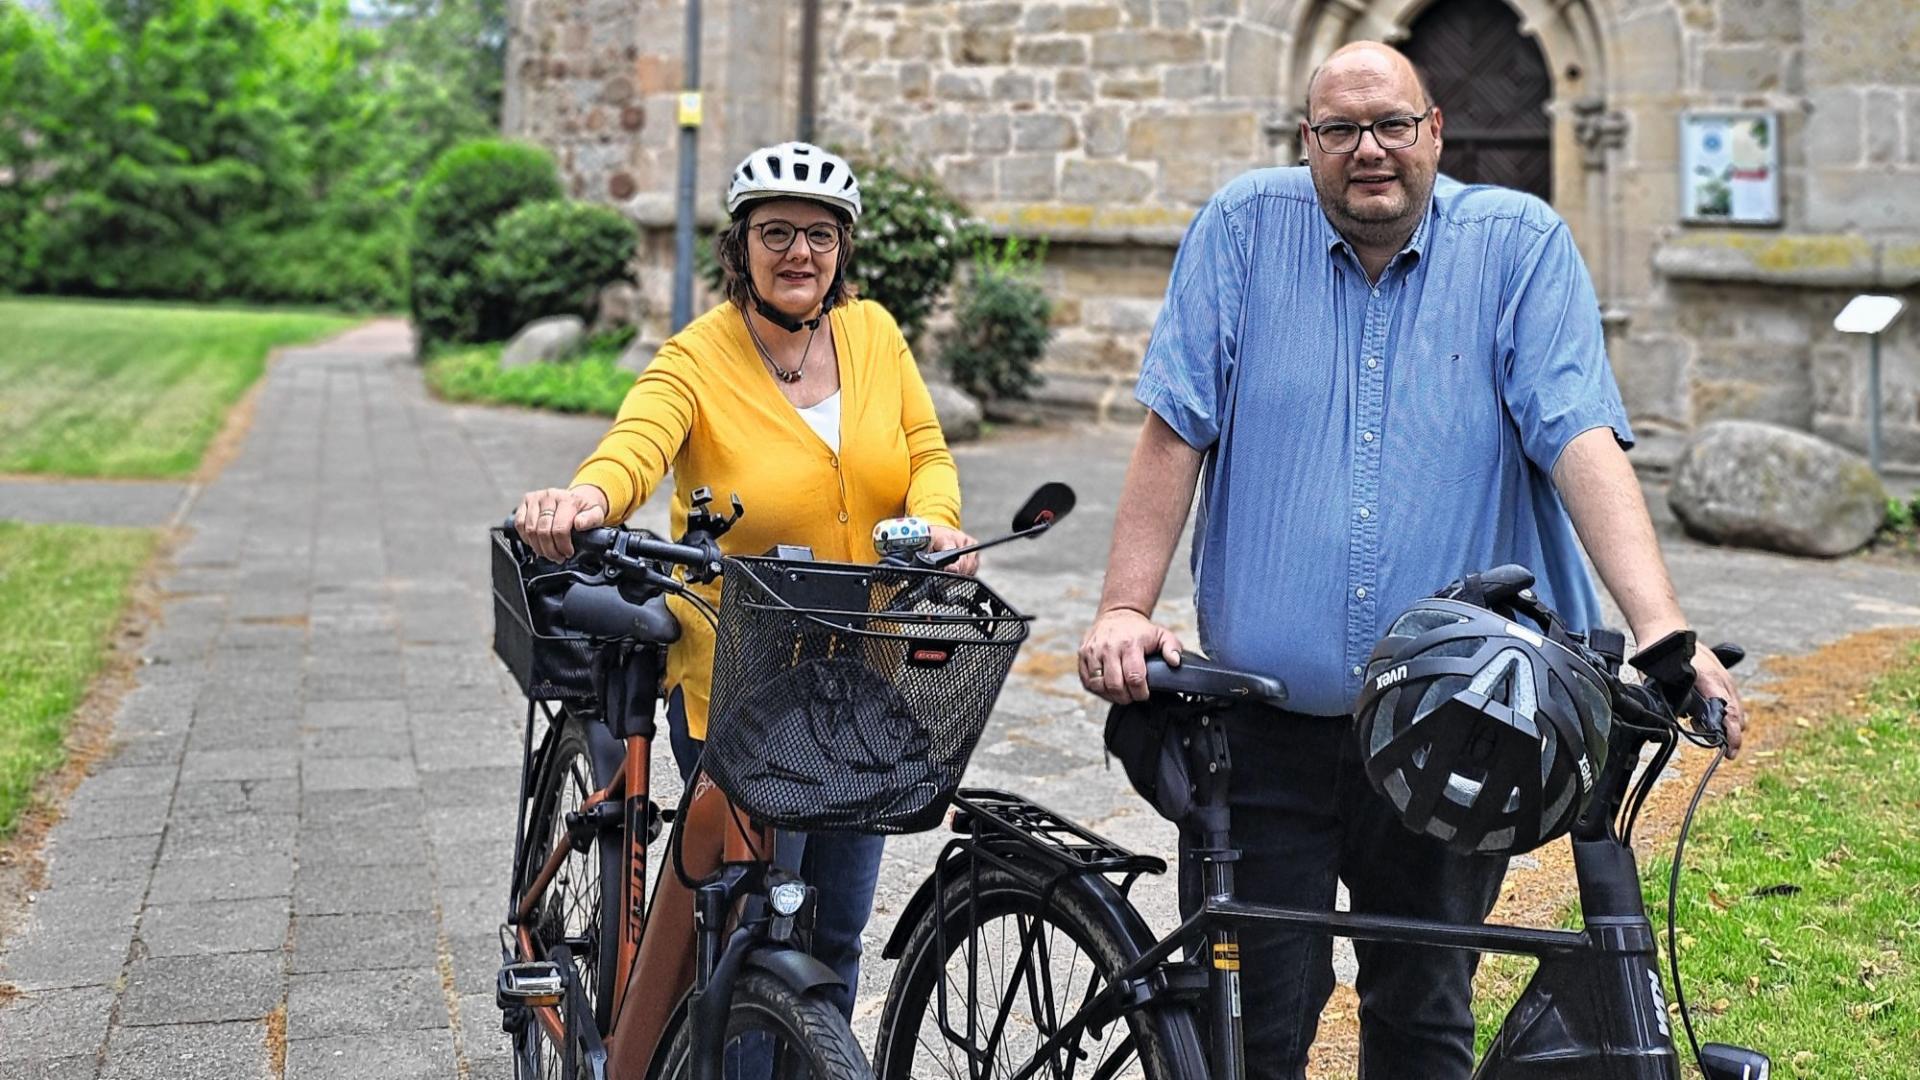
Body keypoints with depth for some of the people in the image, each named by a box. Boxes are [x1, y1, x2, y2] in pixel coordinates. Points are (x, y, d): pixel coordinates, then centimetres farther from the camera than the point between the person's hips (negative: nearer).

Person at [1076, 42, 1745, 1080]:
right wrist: (1124, 607, -10)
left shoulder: (1522, 244, 0)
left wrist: (1661, 629, -22)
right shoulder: (1245, 226, 1)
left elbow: (1582, 438, -10)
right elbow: (1176, 427, -1)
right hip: (1267, 727, 0)